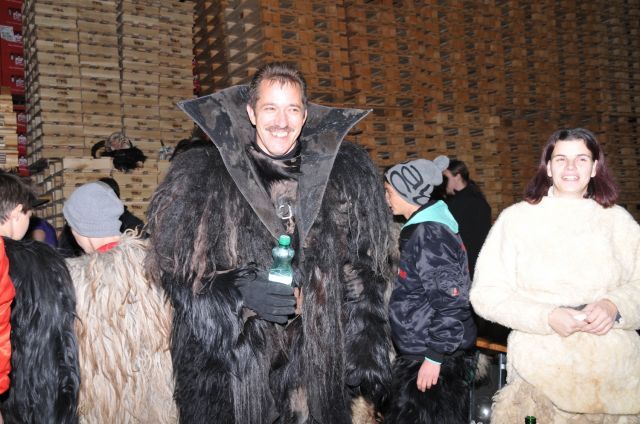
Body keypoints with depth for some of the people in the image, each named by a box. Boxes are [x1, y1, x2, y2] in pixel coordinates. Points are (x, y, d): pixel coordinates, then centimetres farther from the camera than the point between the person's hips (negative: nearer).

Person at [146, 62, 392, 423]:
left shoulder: (347, 175, 3)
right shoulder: (199, 178, -2)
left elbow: (364, 277, 6)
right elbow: (175, 271, 1)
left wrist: (367, 353, 1)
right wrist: (238, 293, -16)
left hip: (319, 368, 2)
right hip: (233, 370, -1)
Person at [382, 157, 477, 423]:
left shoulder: (430, 234, -19)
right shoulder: (420, 229, 11)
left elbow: (451, 302, -23)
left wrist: (434, 358, -20)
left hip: (437, 356, -10)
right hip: (418, 351, 10)